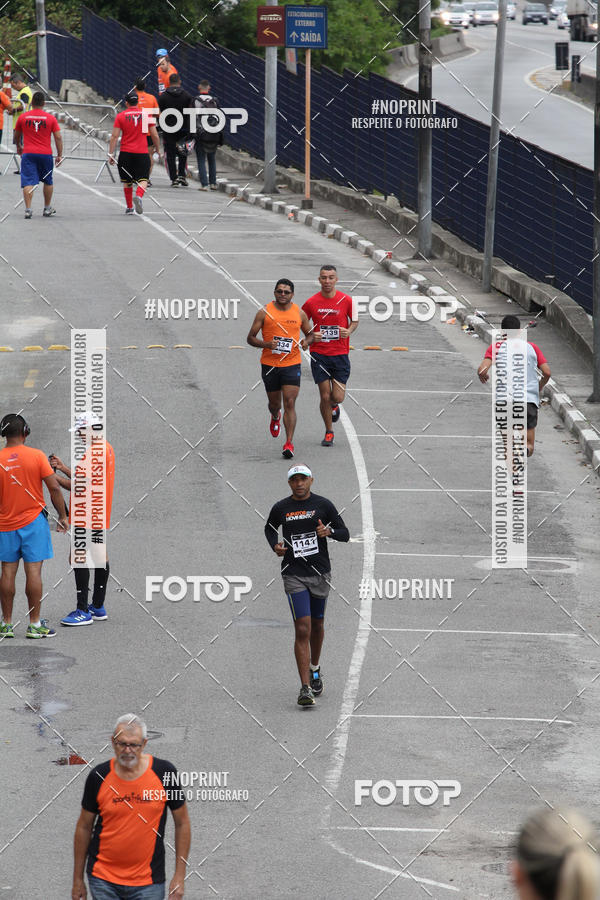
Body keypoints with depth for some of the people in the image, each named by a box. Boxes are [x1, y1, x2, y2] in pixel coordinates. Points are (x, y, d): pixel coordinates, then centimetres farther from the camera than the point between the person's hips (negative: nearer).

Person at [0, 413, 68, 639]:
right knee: (33, 571, -1)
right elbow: (54, 488, -9)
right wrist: (62, 516, 2)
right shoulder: (36, 456, -8)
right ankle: (35, 624, 0)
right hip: (33, 521, -2)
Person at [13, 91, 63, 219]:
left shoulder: (23, 117, 1)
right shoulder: (51, 118, -1)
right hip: (46, 154, 1)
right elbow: (58, 137, -4)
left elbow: (16, 136, 14)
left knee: (28, 182, -4)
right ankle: (47, 208, 28)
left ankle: (28, 209, -17)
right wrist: (59, 155, 3)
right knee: (48, 182, 18)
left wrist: (20, 144, 35)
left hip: (28, 154, -1)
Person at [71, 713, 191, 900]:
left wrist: (179, 875, 0)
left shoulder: (164, 772, -6)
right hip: (103, 880, 1)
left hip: (148, 882, -1)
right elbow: (84, 827, 6)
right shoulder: (99, 776, -4)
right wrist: (77, 879, 8)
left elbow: (182, 823, 3)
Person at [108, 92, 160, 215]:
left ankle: (129, 207, 20)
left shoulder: (121, 116, 1)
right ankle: (138, 196, -31)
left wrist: (111, 154, -1)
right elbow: (154, 135, 5)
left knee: (127, 182, 14)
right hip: (142, 153, -1)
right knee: (143, 179, -2)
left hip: (125, 153, 1)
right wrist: (158, 150, 19)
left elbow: (114, 136, -3)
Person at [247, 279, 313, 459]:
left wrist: (307, 342, -7)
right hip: (269, 364, 1)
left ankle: (289, 443, -13)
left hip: (291, 365, 0)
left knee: (290, 403, -12)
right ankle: (275, 417, 53)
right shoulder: (264, 312, -3)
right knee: (274, 403, 15)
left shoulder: (299, 313, 2)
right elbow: (250, 338, 0)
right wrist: (266, 344, -19)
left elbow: (310, 334, 17)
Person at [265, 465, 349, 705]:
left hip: (320, 573, 2)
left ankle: (314, 670, 43)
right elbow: (270, 528, 21)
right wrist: (275, 545, 1)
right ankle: (305, 688, -15)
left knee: (317, 625, 16)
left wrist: (329, 531, -17)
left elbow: (345, 534, 5)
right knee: (302, 629, -12)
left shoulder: (323, 505, 1)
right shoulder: (281, 509, 2)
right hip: (293, 575, -2)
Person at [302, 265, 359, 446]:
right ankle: (329, 431, 18)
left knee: (338, 397, -4)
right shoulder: (311, 302, -3)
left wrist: (349, 331, -11)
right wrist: (311, 336, -10)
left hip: (340, 354, 0)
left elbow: (355, 321, 11)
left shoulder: (346, 300, -3)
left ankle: (334, 405, 34)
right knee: (325, 396, -2)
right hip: (319, 355, 0)